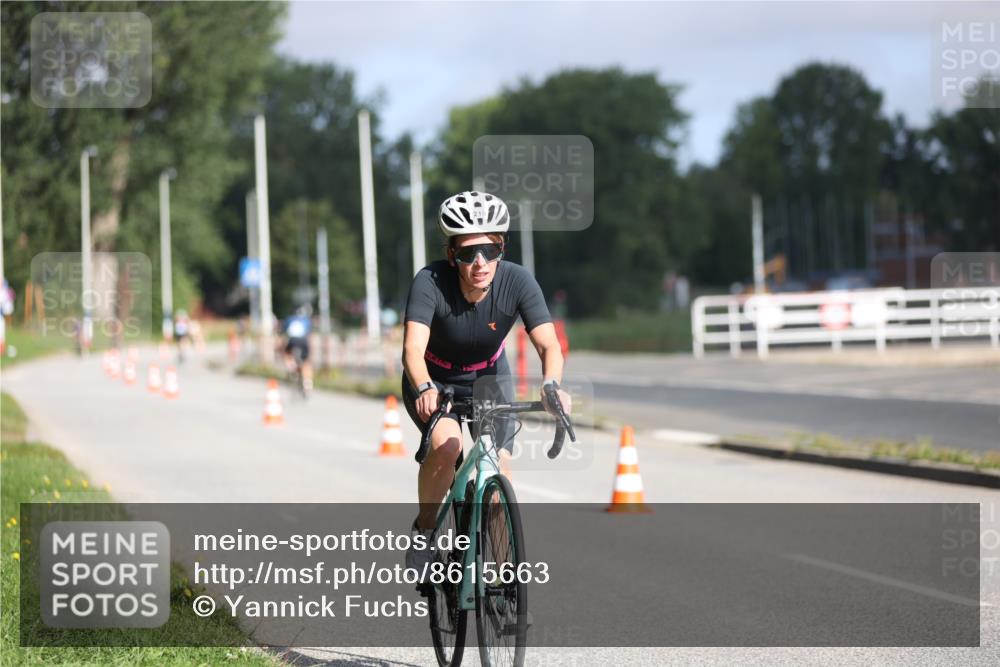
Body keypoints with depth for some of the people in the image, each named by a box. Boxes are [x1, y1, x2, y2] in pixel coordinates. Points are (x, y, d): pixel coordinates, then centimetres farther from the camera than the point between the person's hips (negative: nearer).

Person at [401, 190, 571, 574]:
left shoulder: (517, 282, -26)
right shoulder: (431, 282, -31)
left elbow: (548, 344, -31)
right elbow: (413, 348, -40)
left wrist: (552, 384, -52)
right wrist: (425, 389, -60)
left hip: (489, 379, 2)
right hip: (434, 381, -2)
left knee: (499, 468, -13)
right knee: (446, 446, -29)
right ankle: (424, 530, -5)